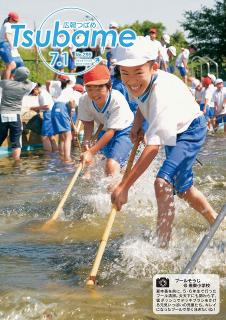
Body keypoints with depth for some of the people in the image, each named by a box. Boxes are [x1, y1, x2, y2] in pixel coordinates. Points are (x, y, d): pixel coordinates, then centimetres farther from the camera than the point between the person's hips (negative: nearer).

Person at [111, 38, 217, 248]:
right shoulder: (142, 83, -18)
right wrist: (137, 125, -10)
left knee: (163, 183, -29)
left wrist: (124, 186, -49)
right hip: (174, 132, 9)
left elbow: (153, 147, -46)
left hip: (190, 131, -9)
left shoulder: (162, 92, -41)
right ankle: (215, 222, 48)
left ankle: (162, 248, -24)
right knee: (182, 188, 23)